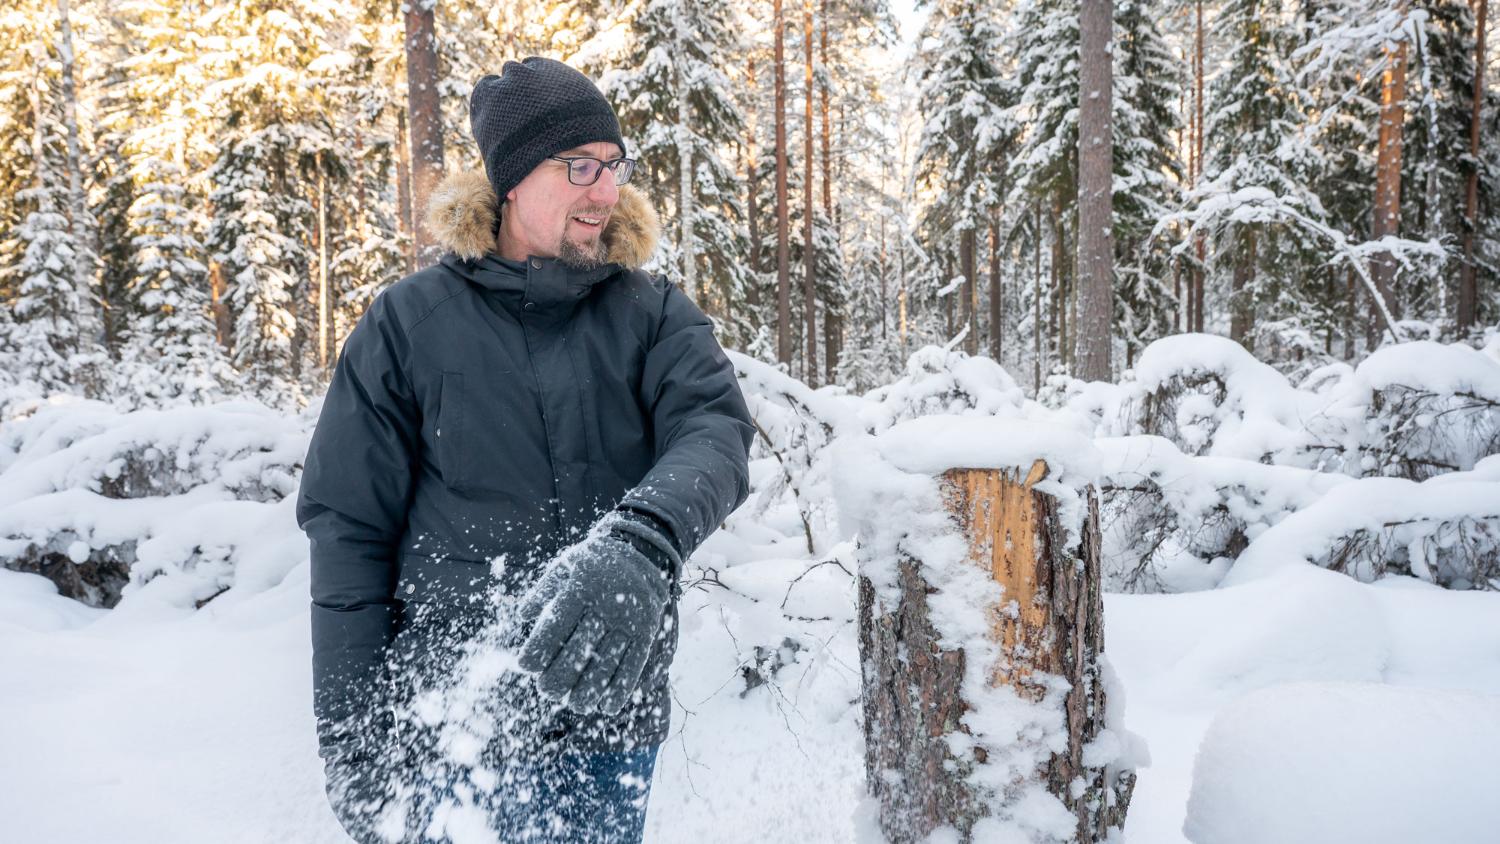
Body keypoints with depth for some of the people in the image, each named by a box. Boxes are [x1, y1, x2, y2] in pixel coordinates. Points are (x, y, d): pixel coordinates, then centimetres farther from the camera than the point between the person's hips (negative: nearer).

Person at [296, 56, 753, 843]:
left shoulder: (653, 313, 2)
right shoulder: (408, 322, -2)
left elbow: (714, 431, -16)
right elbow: (347, 532, -1)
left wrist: (637, 546, -37)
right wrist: (350, 737, -6)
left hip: (611, 726, 2)